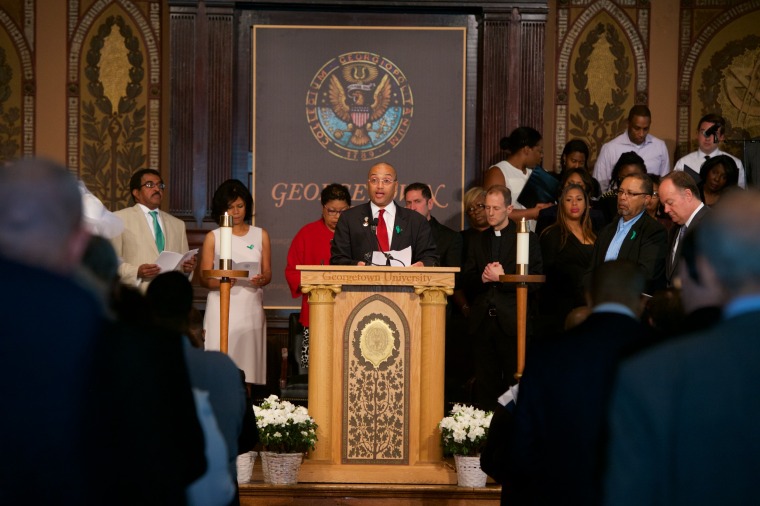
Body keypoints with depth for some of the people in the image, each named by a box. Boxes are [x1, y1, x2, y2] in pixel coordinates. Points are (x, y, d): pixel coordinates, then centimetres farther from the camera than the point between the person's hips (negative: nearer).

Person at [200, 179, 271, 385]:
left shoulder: (260, 235, 14)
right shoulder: (213, 237, 9)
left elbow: (267, 273, 12)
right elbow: (204, 277, 4)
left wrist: (261, 280, -11)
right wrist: (221, 282, -18)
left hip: (251, 308, 1)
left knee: (246, 366, -4)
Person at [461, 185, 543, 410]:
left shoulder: (527, 239, 2)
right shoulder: (478, 241, 17)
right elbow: (466, 280, 12)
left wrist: (502, 277, -14)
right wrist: (482, 278, -9)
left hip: (511, 321, -4)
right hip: (482, 321, 4)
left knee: (514, 382, -4)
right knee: (485, 384, 6)